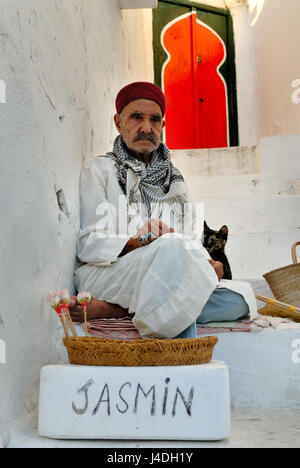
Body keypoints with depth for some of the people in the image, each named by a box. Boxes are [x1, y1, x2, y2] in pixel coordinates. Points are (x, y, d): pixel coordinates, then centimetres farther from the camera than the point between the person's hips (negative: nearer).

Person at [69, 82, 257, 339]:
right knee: (171, 247, -35)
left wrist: (205, 263, -7)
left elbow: (193, 241, 17)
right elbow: (89, 244, -3)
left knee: (242, 296, -22)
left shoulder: (174, 180, 23)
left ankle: (115, 310, -26)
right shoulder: (100, 170, 8)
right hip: (104, 276, -6)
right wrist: (138, 244, -21)